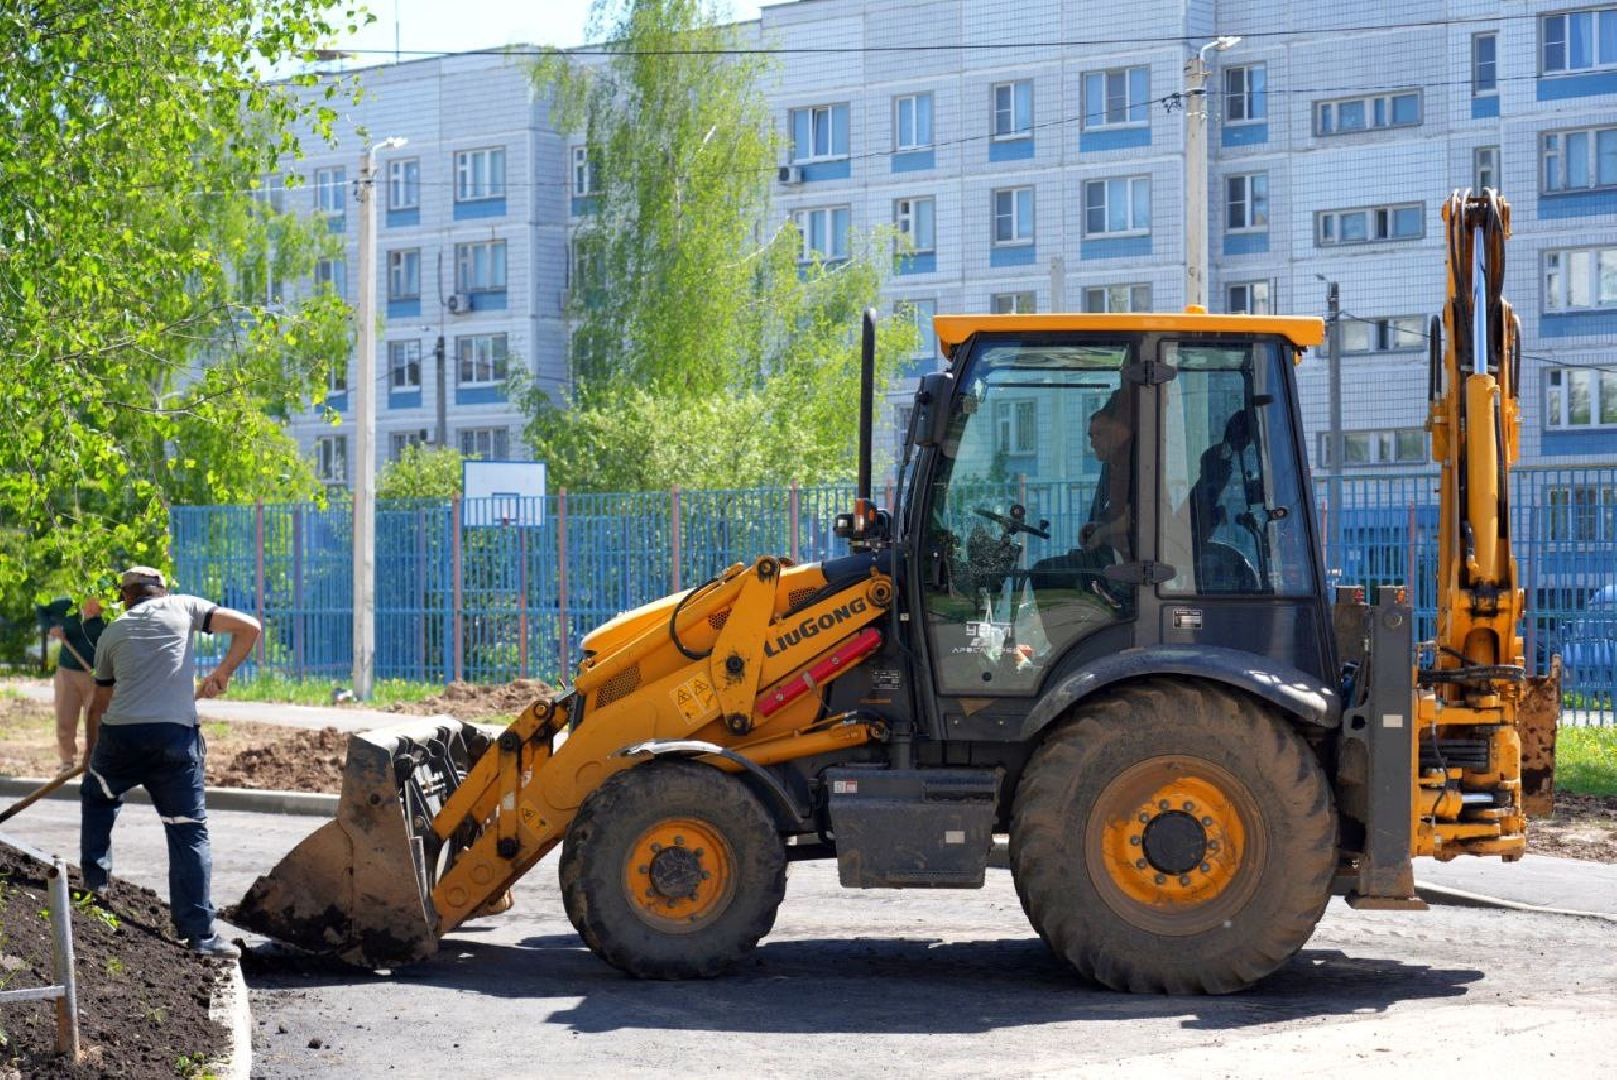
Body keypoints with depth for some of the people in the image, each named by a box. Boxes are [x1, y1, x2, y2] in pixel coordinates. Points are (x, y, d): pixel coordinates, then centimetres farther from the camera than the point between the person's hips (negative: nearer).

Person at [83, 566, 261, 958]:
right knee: (189, 831, 3)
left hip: (120, 734, 2)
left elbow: (99, 704, 28)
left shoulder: (112, 632, 20)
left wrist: (90, 753, 42)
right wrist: (222, 674, 21)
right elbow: (248, 627, 7)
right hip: (175, 735, -2)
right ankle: (199, 934, -3)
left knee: (97, 797, 32)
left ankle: (94, 879, 33)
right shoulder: (182, 606, 14)